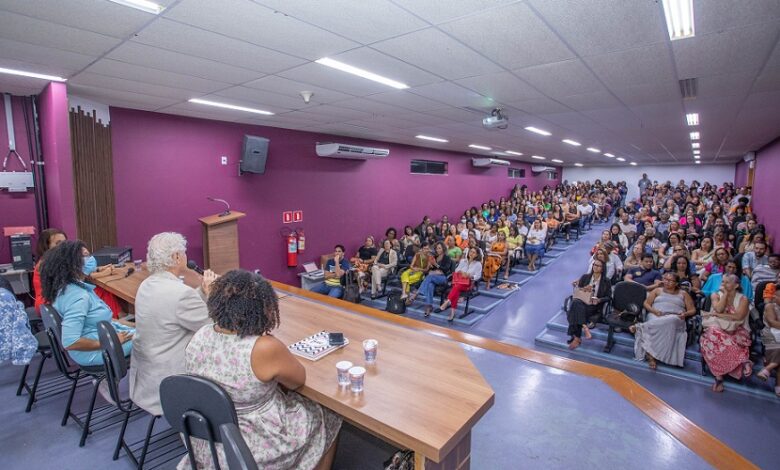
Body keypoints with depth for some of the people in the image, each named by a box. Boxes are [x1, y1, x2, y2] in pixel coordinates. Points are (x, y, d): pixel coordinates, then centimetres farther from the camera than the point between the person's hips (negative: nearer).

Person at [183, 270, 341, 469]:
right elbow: (299, 380, -12)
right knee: (329, 417, 17)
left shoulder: (200, 336, -11)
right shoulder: (265, 348, -31)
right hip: (253, 451, -6)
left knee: (300, 404, 27)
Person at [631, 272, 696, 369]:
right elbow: (646, 304, 15)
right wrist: (654, 311, -7)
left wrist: (685, 314, -6)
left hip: (675, 318, 0)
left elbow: (692, 310, 18)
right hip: (656, 316, 0)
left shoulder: (683, 294, 23)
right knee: (658, 326, -39)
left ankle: (640, 327, -41)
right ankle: (650, 355, -45)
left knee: (671, 321, -41)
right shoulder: (657, 290, 22)